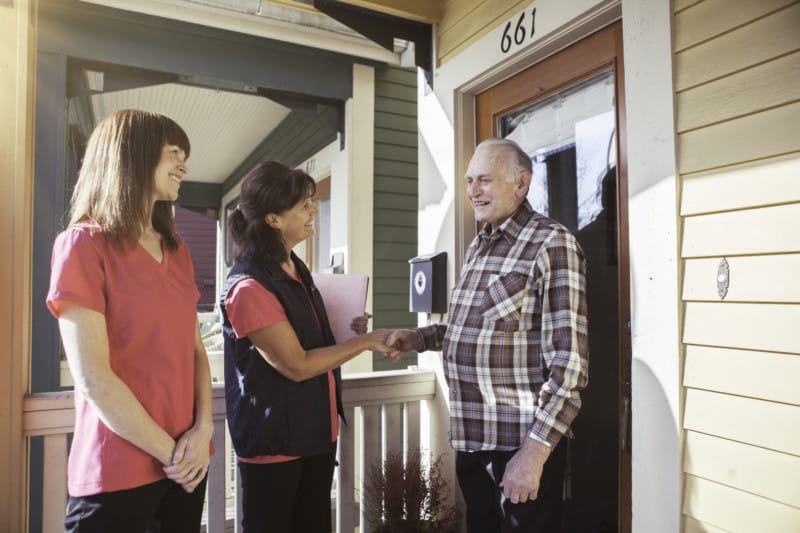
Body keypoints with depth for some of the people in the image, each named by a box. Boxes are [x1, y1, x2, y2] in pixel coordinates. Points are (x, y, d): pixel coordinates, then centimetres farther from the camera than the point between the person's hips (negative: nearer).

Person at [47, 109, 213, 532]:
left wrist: (202, 432, -6)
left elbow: (195, 350, 8)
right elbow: (93, 379, -16)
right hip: (118, 472, -6)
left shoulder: (177, 252, 10)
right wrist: (169, 452, -11)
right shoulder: (83, 244, -10)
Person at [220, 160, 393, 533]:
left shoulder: (296, 269, 8)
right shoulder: (249, 286, -20)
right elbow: (297, 365, -21)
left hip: (316, 431, 8)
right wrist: (365, 342, -15)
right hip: (274, 440, -8)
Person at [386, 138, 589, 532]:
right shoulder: (478, 246, 11)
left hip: (521, 444, -7)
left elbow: (569, 361, -18)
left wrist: (535, 450, -21)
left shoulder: (550, 243, -13)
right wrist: (418, 338, 6)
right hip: (470, 439, 7)